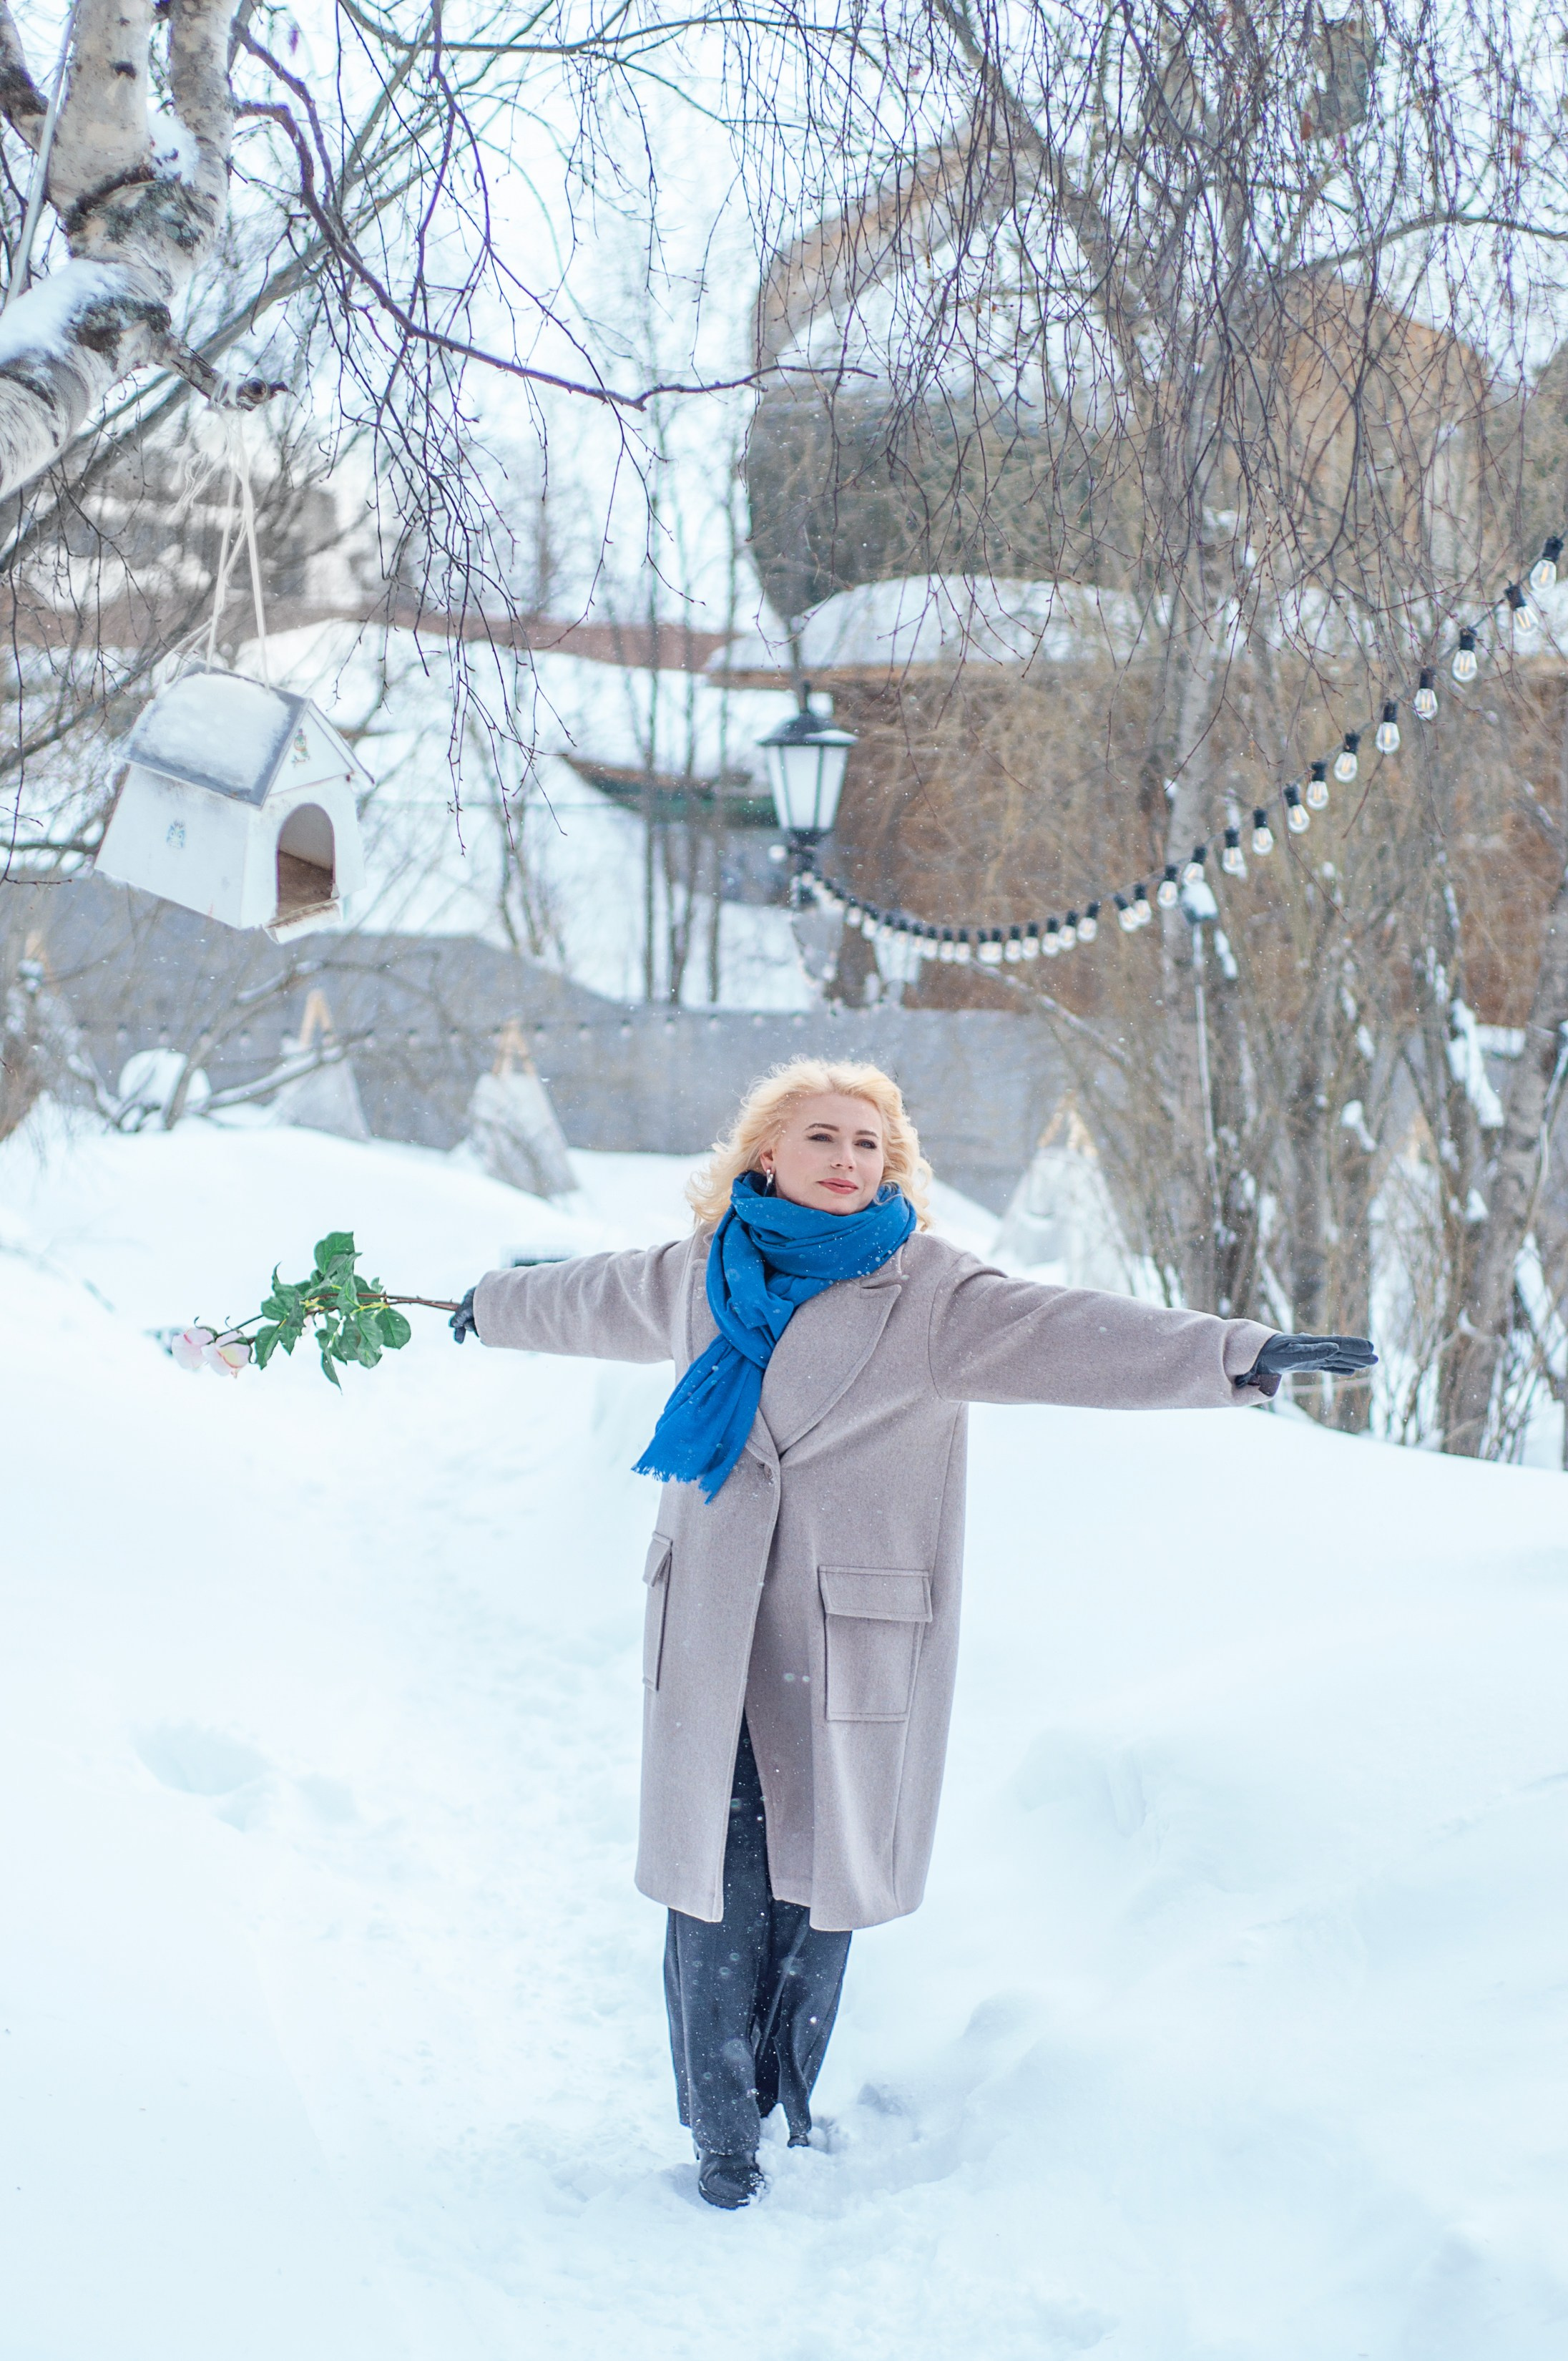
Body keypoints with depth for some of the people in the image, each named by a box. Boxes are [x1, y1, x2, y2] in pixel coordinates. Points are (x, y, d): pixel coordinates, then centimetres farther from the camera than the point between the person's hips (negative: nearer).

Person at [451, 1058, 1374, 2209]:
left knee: (819, 1878, 6)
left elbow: (1071, 1334, -18)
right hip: (711, 1637, 2)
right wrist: (492, 1305, 46)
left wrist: (1240, 1355, -32)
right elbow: (594, 1298, 28)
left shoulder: (930, 1292, -5)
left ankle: (791, 2099, 27)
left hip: (851, 1638, -2)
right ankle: (722, 2130, 17)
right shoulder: (700, 1275, 7)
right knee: (715, 1881, 2)